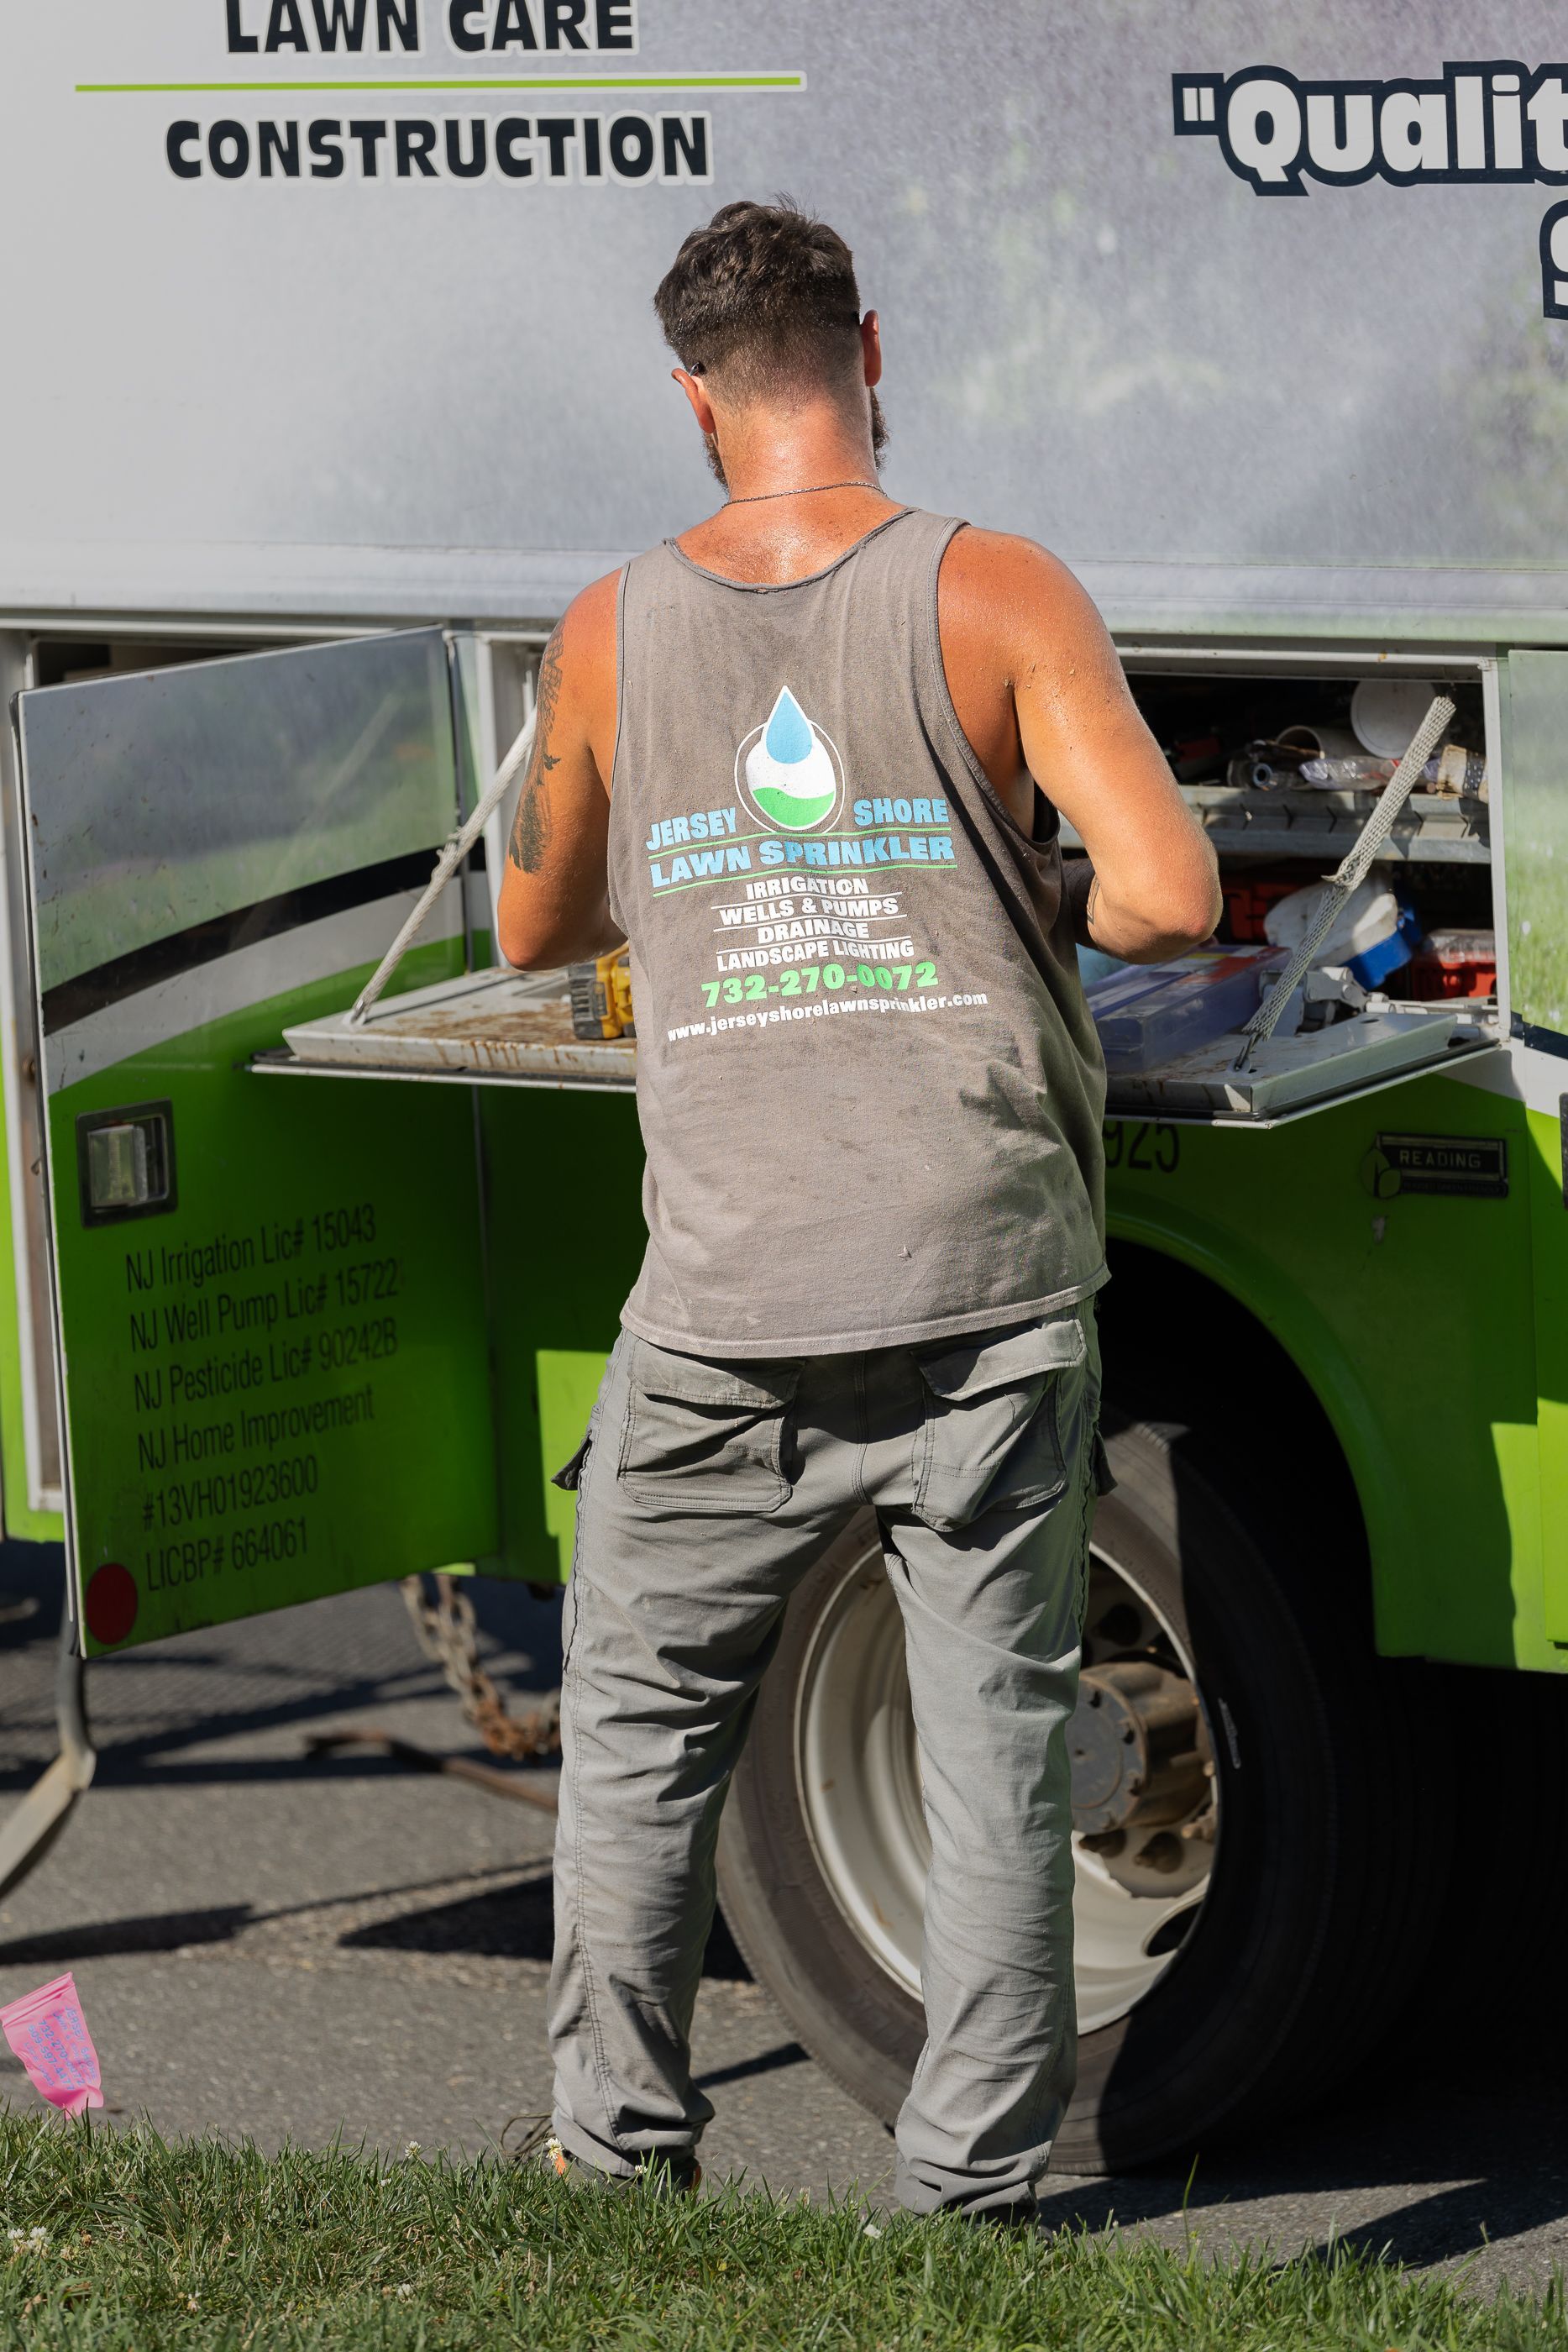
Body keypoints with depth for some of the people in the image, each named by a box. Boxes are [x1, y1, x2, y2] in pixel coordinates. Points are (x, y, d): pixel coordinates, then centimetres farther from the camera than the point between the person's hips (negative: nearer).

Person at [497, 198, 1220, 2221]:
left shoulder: (614, 634, 3)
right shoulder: (997, 596, -5)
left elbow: (535, 930, 18)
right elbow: (1173, 896, -14)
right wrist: (1060, 911, 7)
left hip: (729, 1306, 1)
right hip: (987, 1291, -1)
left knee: (638, 1720, 17)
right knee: (996, 1745, 7)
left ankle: (618, 2155, 19)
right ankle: (977, 2189, 8)